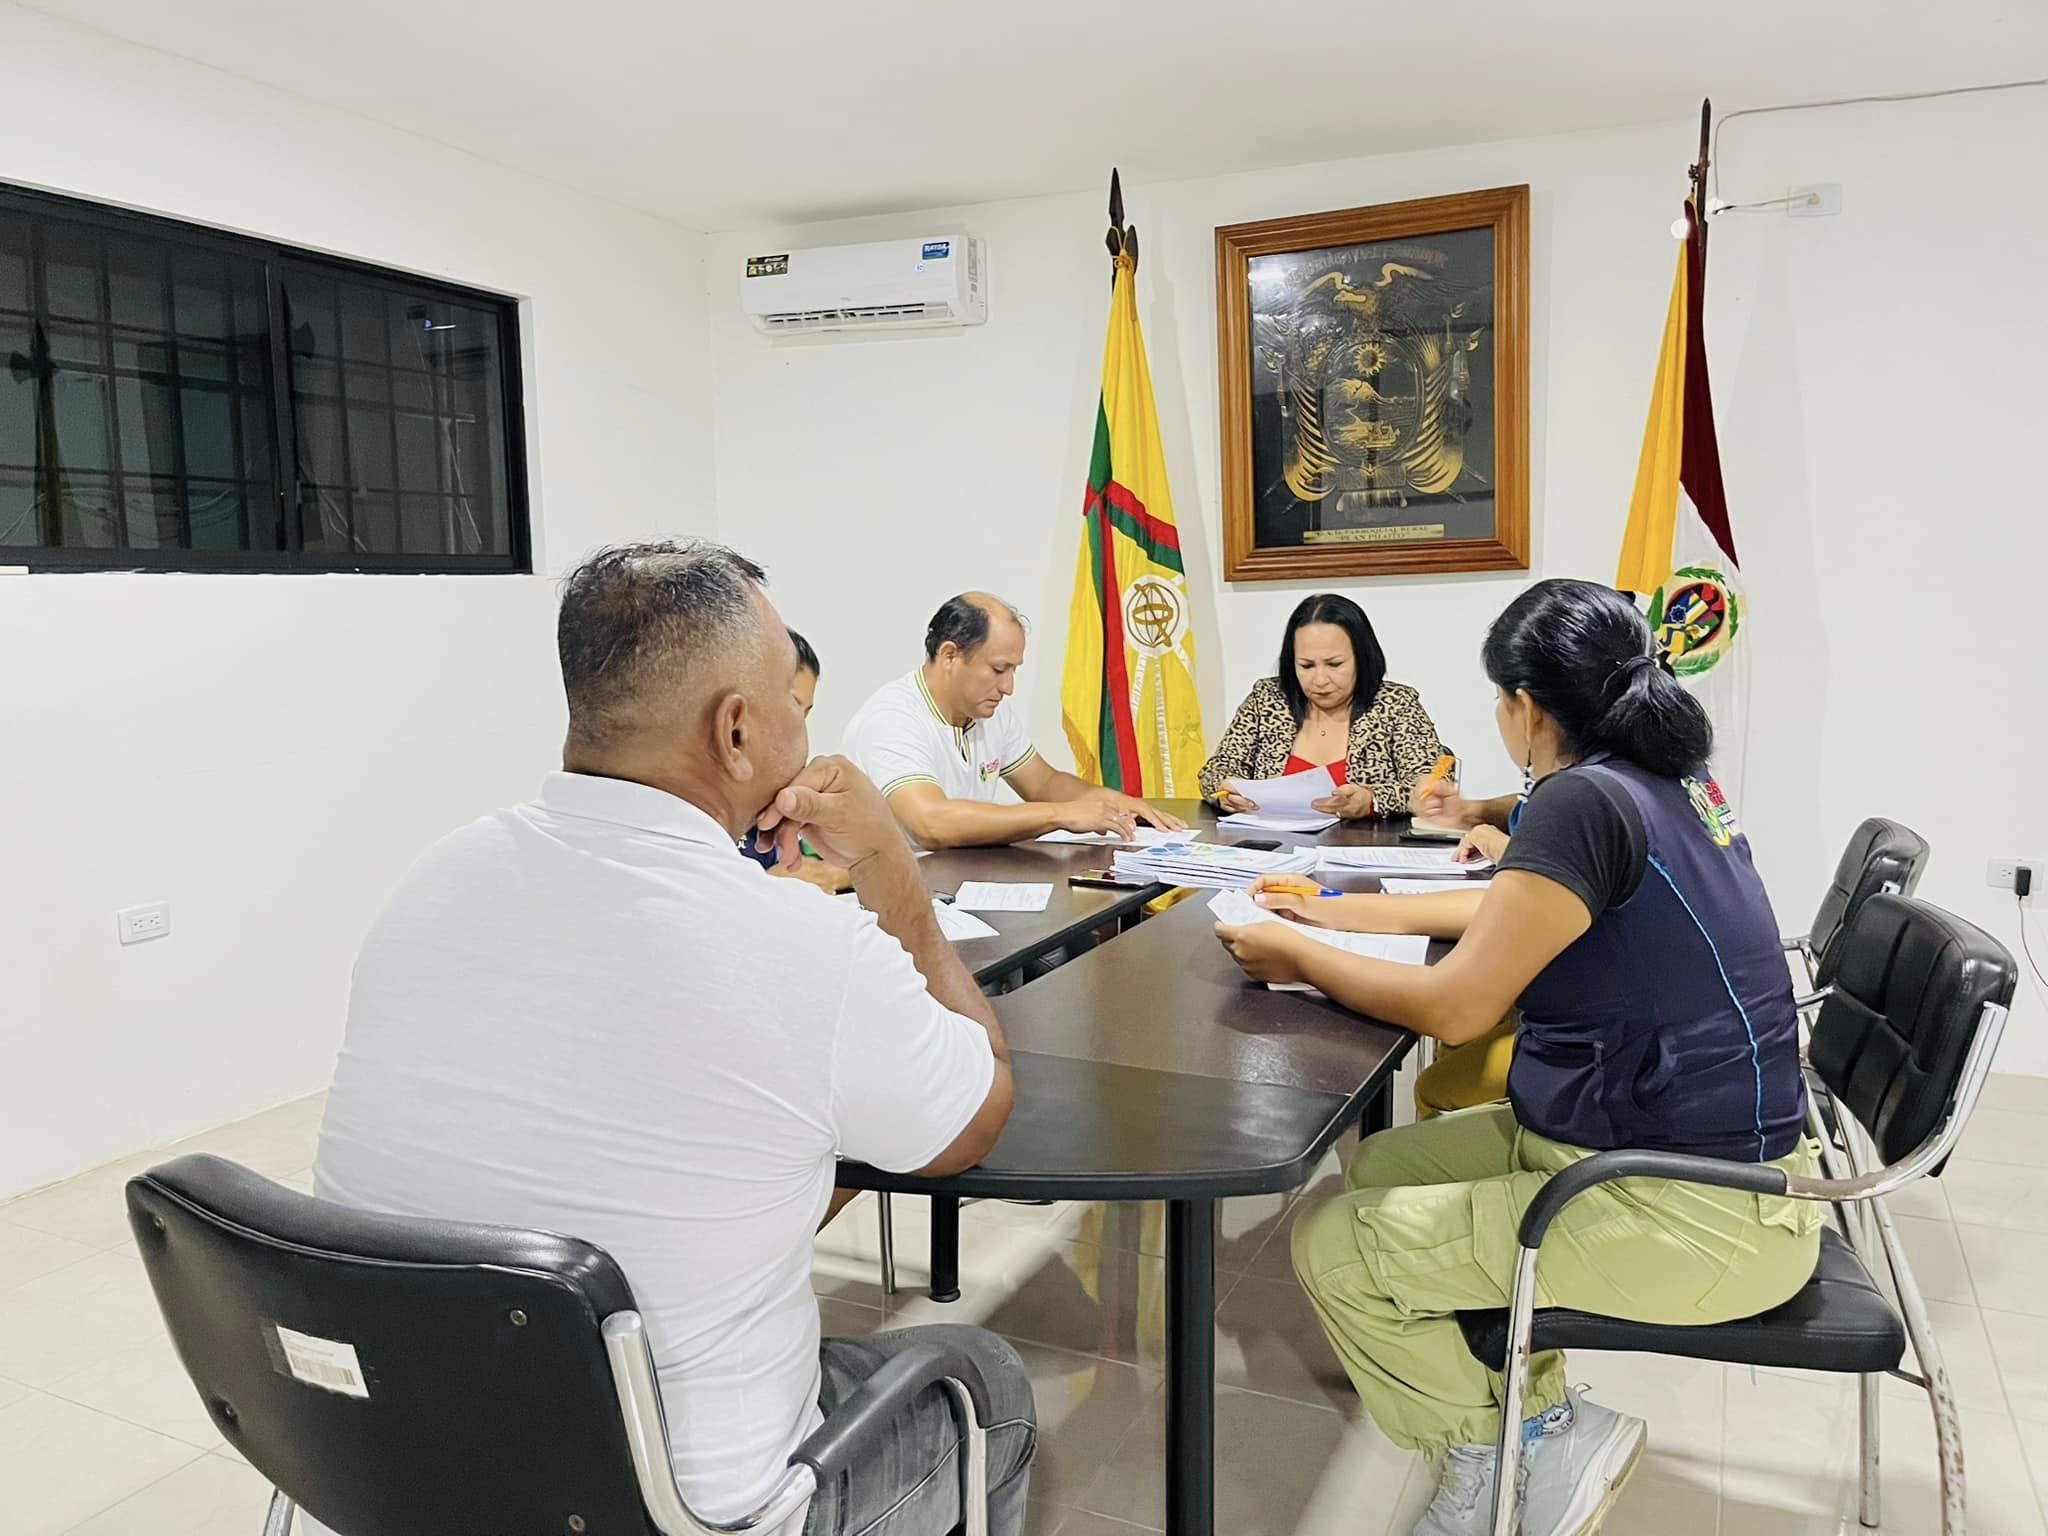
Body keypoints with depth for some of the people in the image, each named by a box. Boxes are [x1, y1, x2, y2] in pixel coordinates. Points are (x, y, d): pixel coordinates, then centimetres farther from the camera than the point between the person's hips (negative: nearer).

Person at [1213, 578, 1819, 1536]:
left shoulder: (1585, 801, -22)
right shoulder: (1664, 783, 7)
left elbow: (1452, 1007, -19)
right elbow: (1515, 914, 20)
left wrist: (1298, 958, -5)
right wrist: (1342, 913, 22)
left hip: (1699, 1214, -10)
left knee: (1333, 1250, -9)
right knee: (1378, 1169, 15)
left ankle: (1528, 1443, 10)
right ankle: (1534, 1405, 17)